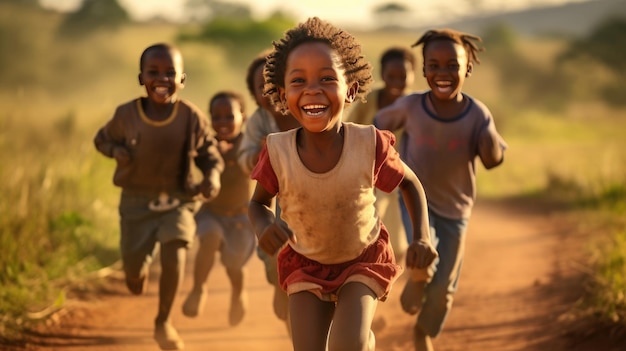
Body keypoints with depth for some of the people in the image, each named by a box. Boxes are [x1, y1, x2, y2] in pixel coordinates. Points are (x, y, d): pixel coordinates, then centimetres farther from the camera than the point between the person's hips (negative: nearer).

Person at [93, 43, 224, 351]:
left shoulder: (191, 117, -11)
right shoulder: (126, 115, -10)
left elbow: (209, 152, 1)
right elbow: (103, 139, 7)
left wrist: (213, 175, -19)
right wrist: (116, 150, -15)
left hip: (178, 202, -1)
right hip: (137, 201, 1)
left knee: (174, 256, -20)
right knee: (134, 274, 7)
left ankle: (163, 322, 3)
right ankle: (140, 266, 50)